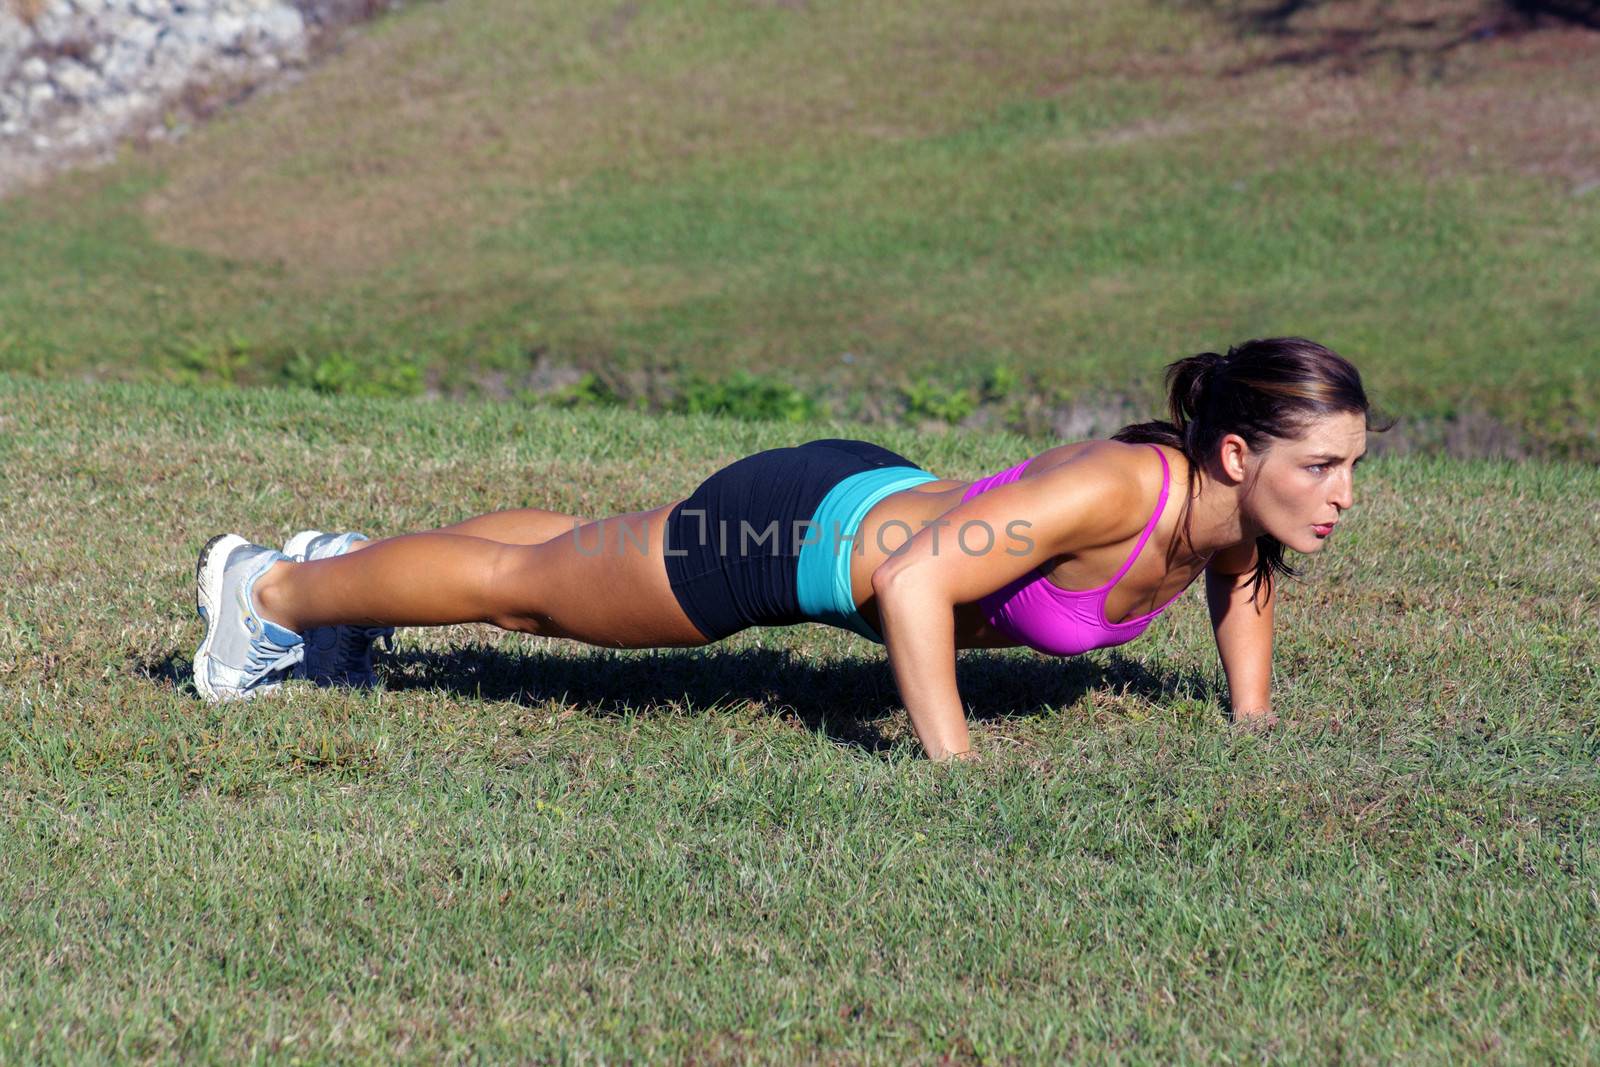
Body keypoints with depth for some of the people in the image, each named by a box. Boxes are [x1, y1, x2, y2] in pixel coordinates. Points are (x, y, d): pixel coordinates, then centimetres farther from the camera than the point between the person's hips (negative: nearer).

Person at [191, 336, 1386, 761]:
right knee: (525, 581, 15)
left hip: (876, 505, 7)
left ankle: (346, 563, 52)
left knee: (584, 569, 29)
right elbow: (912, 583, -41)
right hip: (803, 526, -7)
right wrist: (953, 772, -40)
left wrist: (1253, 708, 1)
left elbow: (1240, 577, 11)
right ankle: (273, 589, 38)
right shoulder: (1109, 490, -39)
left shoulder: (1240, 511, -14)